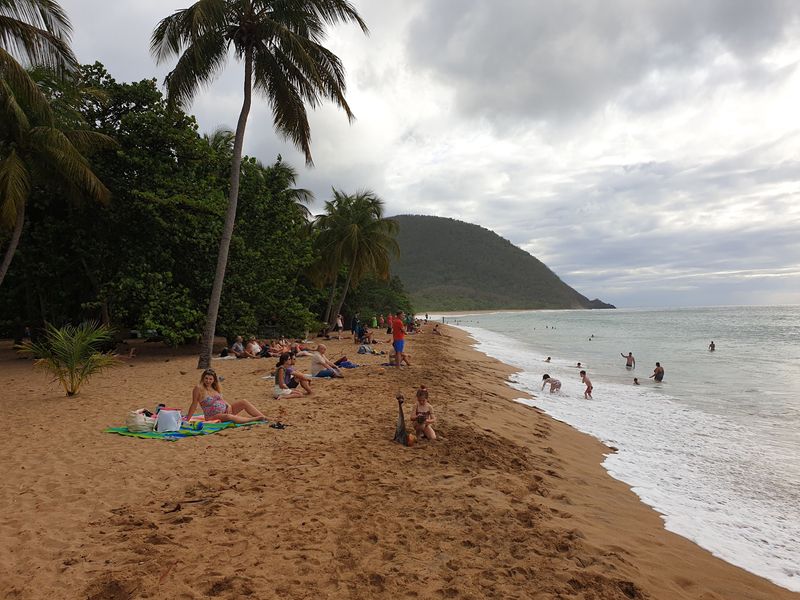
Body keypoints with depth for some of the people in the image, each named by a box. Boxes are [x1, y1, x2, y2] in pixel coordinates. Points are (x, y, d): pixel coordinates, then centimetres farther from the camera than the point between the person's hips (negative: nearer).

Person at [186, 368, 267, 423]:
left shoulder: (215, 388, 8)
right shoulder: (199, 388, -11)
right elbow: (194, 405, -9)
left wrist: (228, 405, -3)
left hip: (225, 410, 7)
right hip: (214, 416, -7)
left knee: (244, 402, -10)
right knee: (229, 417, -39)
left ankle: (264, 418, -14)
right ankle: (256, 419, -36)